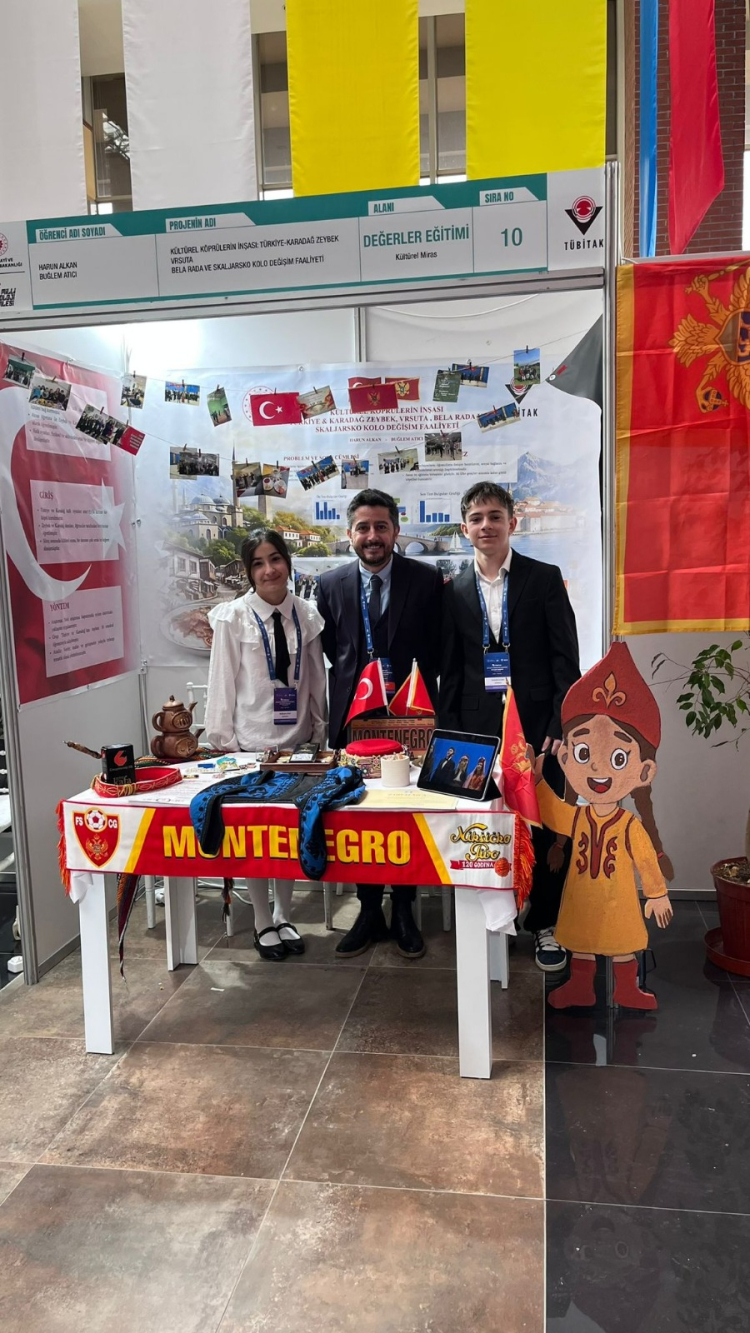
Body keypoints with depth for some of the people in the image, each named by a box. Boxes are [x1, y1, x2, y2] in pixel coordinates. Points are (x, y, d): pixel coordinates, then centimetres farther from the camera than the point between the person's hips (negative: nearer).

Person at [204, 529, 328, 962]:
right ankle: (263, 923, 24)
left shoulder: (307, 614, 1)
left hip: (297, 740, 3)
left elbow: (316, 680, 6)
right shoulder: (234, 617, -8)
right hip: (251, 741, -3)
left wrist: (320, 733, 6)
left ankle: (284, 916, 30)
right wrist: (223, 742, -7)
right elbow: (222, 683, -6)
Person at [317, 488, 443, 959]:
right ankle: (370, 912, 24)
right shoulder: (331, 584, 3)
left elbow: (437, 650, -1)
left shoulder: (427, 580, -4)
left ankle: (404, 912, 24)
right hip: (353, 715, 2)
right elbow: (331, 649, 11)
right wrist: (358, 676, -1)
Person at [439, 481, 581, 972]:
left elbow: (565, 658, -2)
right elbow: (450, 670, 9)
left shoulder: (545, 578, 1)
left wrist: (562, 725, -9)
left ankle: (545, 924, 22)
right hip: (479, 728, 2)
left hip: (538, 724, -1)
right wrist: (450, 735, 4)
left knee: (546, 829, 5)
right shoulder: (455, 591, 8)